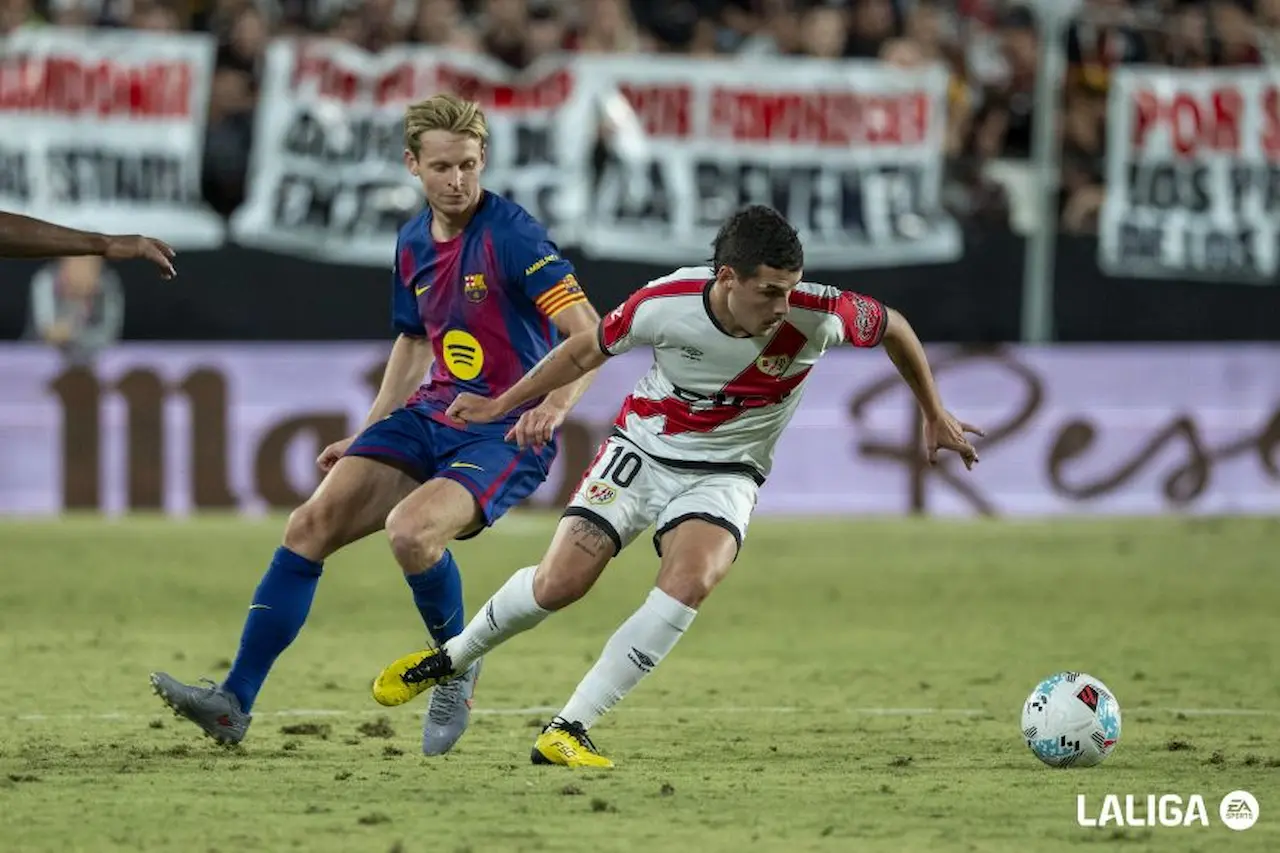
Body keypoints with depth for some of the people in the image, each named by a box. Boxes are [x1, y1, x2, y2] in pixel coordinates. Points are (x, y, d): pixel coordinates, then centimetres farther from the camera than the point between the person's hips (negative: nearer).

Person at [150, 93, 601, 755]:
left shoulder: (512, 235, -15)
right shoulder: (413, 243, 9)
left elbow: (590, 335, -21)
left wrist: (554, 405, -38)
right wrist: (365, 437, 24)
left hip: (507, 433, -7)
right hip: (432, 415, 7)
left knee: (410, 530, -32)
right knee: (311, 525, -6)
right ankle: (234, 702, -2)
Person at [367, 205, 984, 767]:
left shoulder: (816, 316, -25)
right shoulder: (665, 304, -24)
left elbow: (893, 328, -3)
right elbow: (587, 350, -3)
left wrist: (934, 415, 8)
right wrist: (502, 404, 5)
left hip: (724, 473, 0)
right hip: (642, 451, 0)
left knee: (690, 582, -29)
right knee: (558, 585, -9)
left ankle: (566, 731, -22)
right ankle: (451, 658, 24)